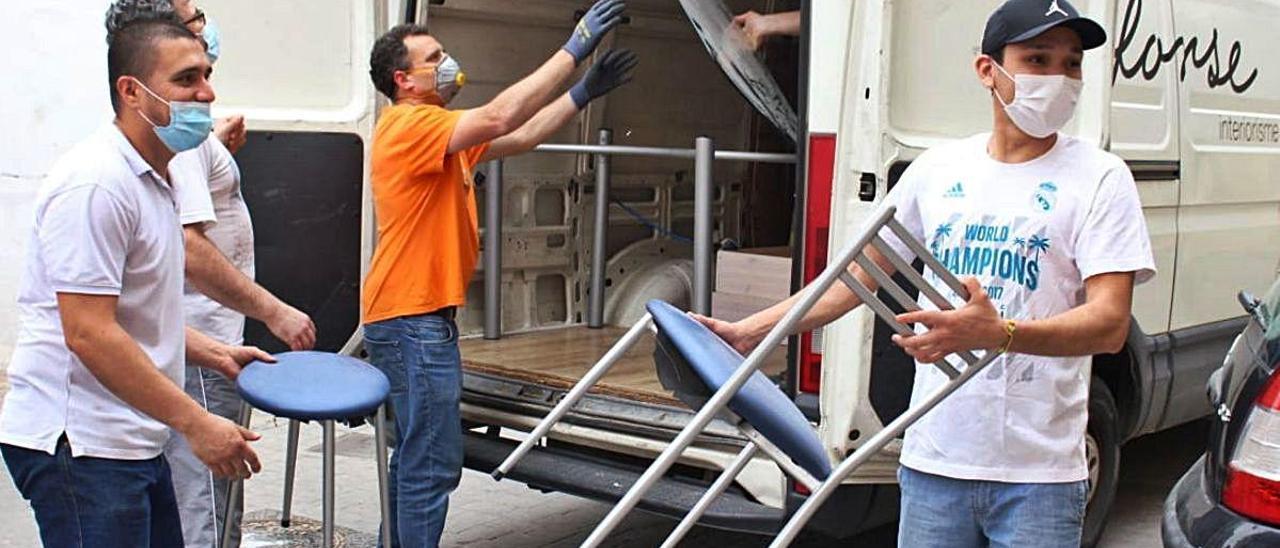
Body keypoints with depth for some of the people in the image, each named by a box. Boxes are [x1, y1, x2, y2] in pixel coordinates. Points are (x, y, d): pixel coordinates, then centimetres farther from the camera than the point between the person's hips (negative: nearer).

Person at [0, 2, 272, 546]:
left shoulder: (155, 180, 15)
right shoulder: (96, 183, -18)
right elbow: (89, 333, -24)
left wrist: (215, 353, 15)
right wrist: (196, 423, -22)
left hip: (130, 440, 10)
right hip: (79, 444, -10)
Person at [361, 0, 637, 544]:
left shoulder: (437, 131, 16)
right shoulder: (408, 126, -14)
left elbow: (519, 137, 15)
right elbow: (500, 117, -25)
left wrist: (583, 92, 7)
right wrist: (573, 49, -22)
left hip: (424, 318, 11)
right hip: (411, 320, -11)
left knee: (416, 457, 17)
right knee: (433, 464, -7)